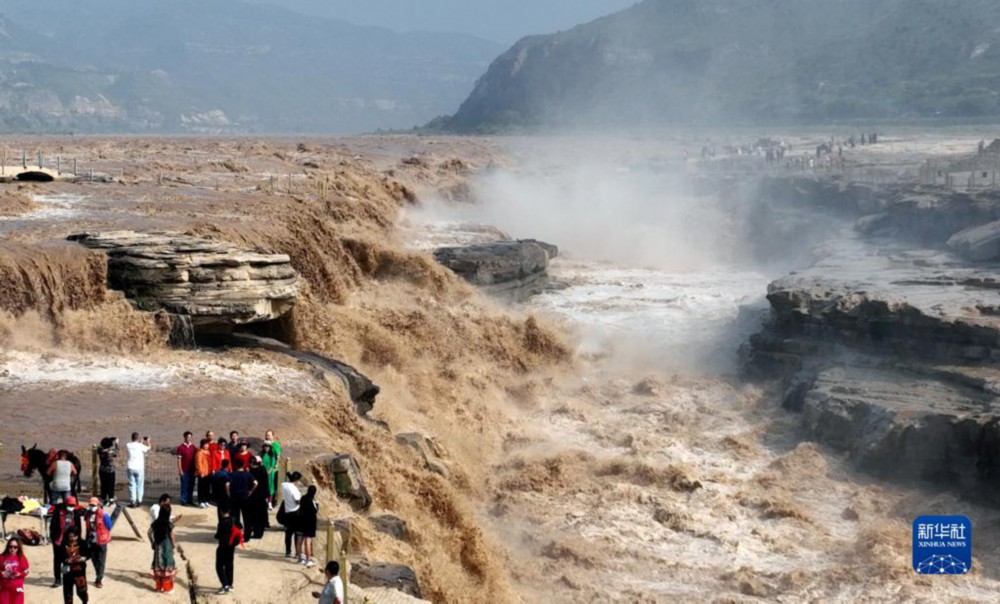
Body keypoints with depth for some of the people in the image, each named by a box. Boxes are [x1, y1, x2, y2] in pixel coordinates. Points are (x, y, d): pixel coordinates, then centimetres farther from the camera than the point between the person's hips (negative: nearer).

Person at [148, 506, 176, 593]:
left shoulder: (155, 523, -2)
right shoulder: (169, 525, -16)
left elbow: (149, 533, 1)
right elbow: (171, 537, -10)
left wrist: (153, 542, 13)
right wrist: (174, 544, 7)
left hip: (157, 547, 5)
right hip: (166, 547, -5)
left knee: (158, 566, 13)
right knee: (167, 566, 5)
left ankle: (159, 586, 20)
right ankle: (167, 587, 11)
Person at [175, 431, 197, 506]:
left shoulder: (193, 447, 9)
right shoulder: (181, 447, -4)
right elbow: (179, 459, -5)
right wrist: (180, 470, -10)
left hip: (192, 470, 4)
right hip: (184, 470, -4)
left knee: (191, 486, 8)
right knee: (184, 486, -2)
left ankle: (190, 500, 15)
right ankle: (183, 501, 4)